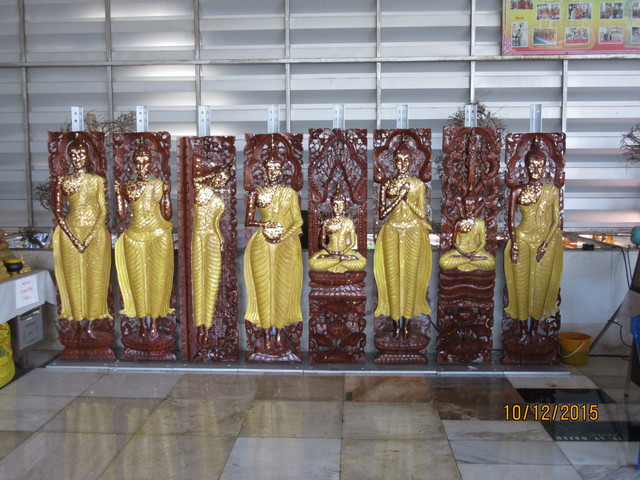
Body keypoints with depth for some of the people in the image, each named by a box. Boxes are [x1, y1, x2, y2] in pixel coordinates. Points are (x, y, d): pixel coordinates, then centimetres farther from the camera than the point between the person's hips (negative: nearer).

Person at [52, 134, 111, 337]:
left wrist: (90, 236, -11)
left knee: (94, 277, 2)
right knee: (73, 277, 2)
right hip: (71, 233, 0)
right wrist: (73, 238, -10)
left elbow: (103, 210, 0)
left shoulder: (97, 180, 3)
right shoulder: (62, 181, 3)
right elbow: (57, 212, 0)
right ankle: (79, 323, 11)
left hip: (96, 233, 0)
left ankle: (89, 322, 13)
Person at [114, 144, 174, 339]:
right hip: (134, 236, 1)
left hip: (159, 235, -1)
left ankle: (154, 323, 11)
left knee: (157, 278, 1)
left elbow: (167, 215, 2)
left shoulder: (160, 184, 4)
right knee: (137, 279, 3)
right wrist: (118, 193, -2)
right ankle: (143, 323, 14)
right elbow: (121, 216, 3)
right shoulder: (127, 186, 6)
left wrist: (167, 193, -6)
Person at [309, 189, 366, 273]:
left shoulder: (348, 222, 11)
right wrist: (329, 251, -12)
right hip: (330, 251, 0)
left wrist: (344, 251, -13)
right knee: (313, 263, -32)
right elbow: (322, 241, 8)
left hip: (346, 251, 0)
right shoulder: (327, 222, 11)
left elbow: (352, 242, 6)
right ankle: (342, 258, -18)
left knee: (362, 263, -31)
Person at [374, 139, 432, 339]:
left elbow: (422, 214, 0)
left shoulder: (418, 184, 4)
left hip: (413, 233, 0)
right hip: (391, 233, 0)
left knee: (411, 276, 1)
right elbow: (382, 214, -2)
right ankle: (396, 322, 9)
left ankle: (407, 322, 9)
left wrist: (407, 198, -12)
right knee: (392, 275, 0)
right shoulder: (387, 184, 4)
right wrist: (399, 197, -12)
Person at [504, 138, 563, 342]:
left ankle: (535, 328, 18)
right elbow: (510, 219, -1)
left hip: (546, 242, 0)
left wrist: (546, 243, -12)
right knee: (521, 284, 2)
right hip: (522, 239, 0)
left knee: (540, 285, 5)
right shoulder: (517, 191, 2)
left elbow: (557, 221, -1)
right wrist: (514, 243, -12)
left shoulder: (552, 191, 2)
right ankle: (524, 330, 12)